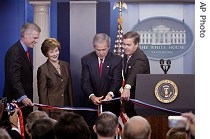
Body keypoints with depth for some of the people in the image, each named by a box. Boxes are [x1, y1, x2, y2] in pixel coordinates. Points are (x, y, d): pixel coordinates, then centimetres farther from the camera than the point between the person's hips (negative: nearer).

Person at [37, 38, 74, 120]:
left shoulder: (65, 65, 12)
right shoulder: (43, 69, -4)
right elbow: (42, 94, -4)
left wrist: (71, 108, 12)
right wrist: (45, 114, -9)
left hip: (66, 109, 4)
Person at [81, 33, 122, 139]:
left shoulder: (117, 60, -2)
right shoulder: (86, 60, 1)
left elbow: (117, 81, -11)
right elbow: (85, 81, -7)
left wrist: (110, 94, -31)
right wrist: (92, 96, -26)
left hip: (110, 105, -1)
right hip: (92, 104, 1)